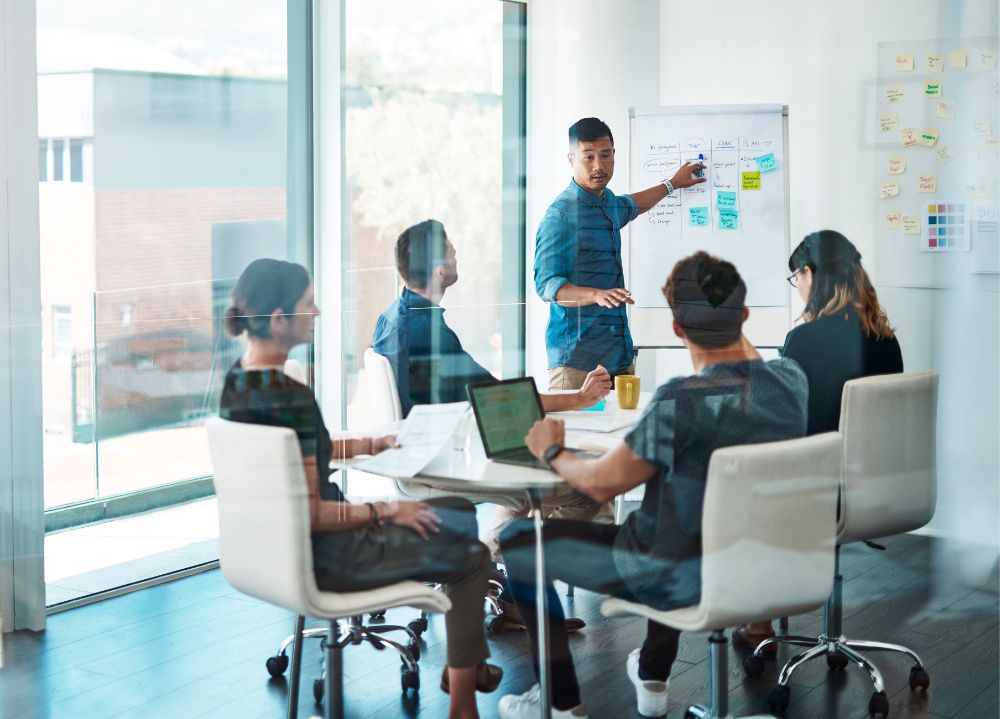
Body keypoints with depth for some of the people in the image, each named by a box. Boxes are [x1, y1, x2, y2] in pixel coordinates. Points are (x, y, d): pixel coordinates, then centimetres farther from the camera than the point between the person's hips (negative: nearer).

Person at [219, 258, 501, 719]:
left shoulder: (239, 378, 0)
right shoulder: (289, 398, -29)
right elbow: (310, 513, -27)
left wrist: (372, 445, 16)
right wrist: (386, 511, -16)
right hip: (315, 558, -10)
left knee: (459, 515, 20)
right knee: (471, 556, 5)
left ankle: (465, 662, 32)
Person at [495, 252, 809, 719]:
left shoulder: (680, 402, -28)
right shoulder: (791, 379, -9)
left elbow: (601, 483, -18)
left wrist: (552, 452, 0)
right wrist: (734, 328, 17)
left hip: (682, 579, -7)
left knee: (517, 540, 10)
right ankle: (653, 679, 46)